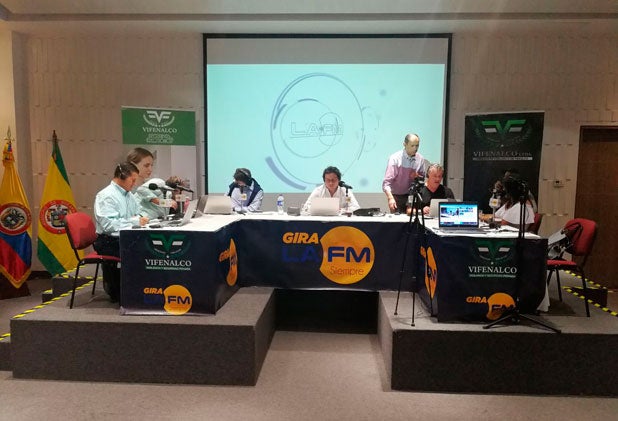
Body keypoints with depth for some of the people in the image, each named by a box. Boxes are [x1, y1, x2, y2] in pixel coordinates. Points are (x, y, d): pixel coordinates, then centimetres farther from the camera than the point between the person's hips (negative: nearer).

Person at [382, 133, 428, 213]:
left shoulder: (420, 159, 2)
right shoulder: (395, 158, -12)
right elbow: (386, 182, -18)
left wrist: (418, 177, -10)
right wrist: (390, 198, -34)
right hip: (397, 197, -3)